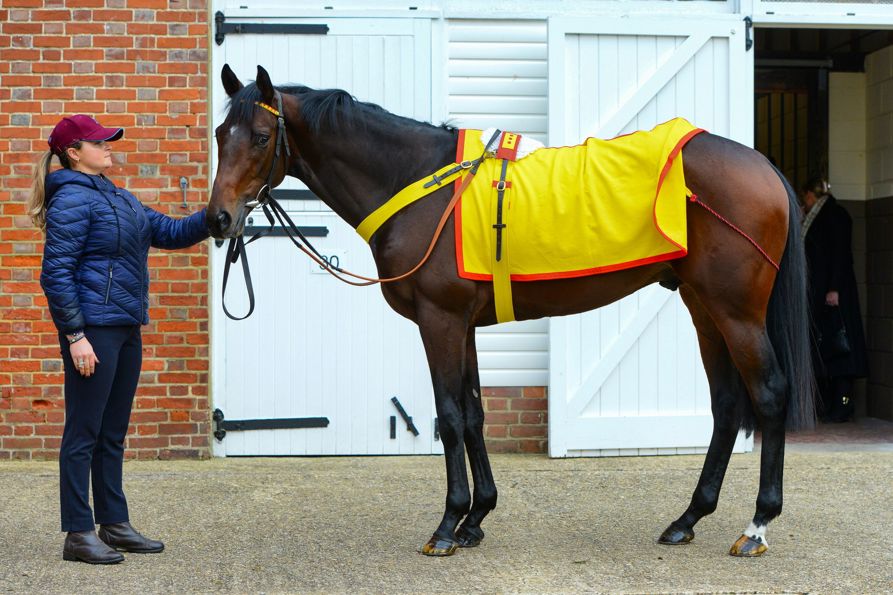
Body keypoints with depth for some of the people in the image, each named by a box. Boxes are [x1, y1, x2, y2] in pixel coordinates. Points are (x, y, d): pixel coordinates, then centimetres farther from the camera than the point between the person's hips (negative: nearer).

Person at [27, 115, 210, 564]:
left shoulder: (117, 197, 16)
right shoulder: (72, 199, -11)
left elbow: (171, 232, 20)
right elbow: (55, 273, -16)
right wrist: (75, 336, -19)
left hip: (126, 327, 9)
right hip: (93, 328, -9)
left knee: (113, 434, 14)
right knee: (84, 433, -2)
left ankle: (114, 524, 23)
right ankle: (78, 534, 6)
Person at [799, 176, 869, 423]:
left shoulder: (835, 214, -4)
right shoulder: (811, 220, 20)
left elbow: (841, 254, -13)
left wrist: (834, 289, -20)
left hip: (832, 293, -8)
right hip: (815, 293, 8)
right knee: (819, 347, 4)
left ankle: (842, 406, -9)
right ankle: (827, 405, 4)